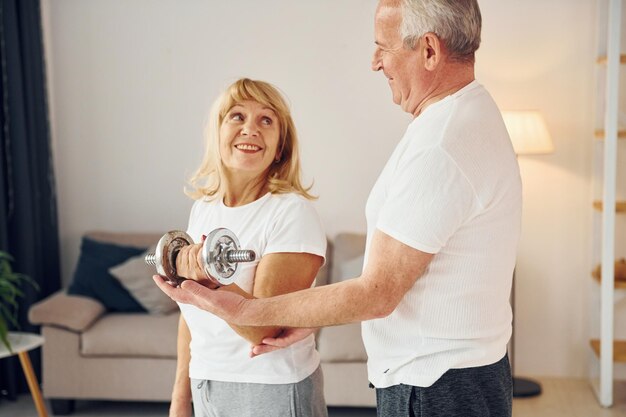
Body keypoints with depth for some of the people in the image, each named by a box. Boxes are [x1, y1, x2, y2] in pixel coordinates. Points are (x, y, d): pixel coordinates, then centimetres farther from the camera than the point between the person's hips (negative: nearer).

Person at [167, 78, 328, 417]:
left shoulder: (293, 212, -17)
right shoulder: (202, 208, 2)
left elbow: (264, 329, -21)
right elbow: (191, 312, 10)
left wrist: (213, 281, -35)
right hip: (206, 386, 6)